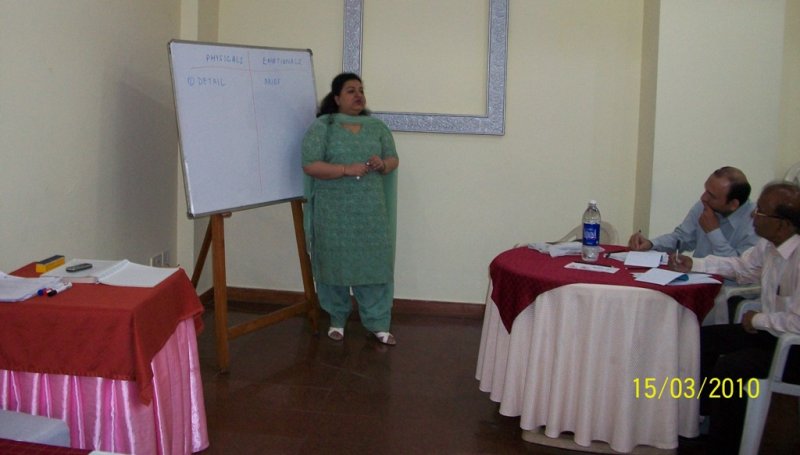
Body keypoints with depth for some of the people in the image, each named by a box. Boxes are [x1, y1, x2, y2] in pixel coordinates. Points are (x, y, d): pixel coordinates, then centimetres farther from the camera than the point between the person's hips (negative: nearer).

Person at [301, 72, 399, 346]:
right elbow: (310, 165, -11)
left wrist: (382, 164, -11)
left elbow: (393, 160, 12)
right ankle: (337, 319, 23)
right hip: (333, 211, -3)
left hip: (371, 210, 3)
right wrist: (347, 169, -20)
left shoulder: (377, 127, 9)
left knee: (374, 262, 2)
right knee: (334, 263, 6)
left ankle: (378, 323, 11)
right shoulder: (322, 127, -4)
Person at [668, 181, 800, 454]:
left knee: (729, 367, -24)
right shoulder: (769, 244, -3)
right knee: (704, 338, 9)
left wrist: (758, 320, -16)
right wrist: (693, 265, 8)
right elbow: (741, 266, 17)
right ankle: (702, 416, 24)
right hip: (771, 330, 10)